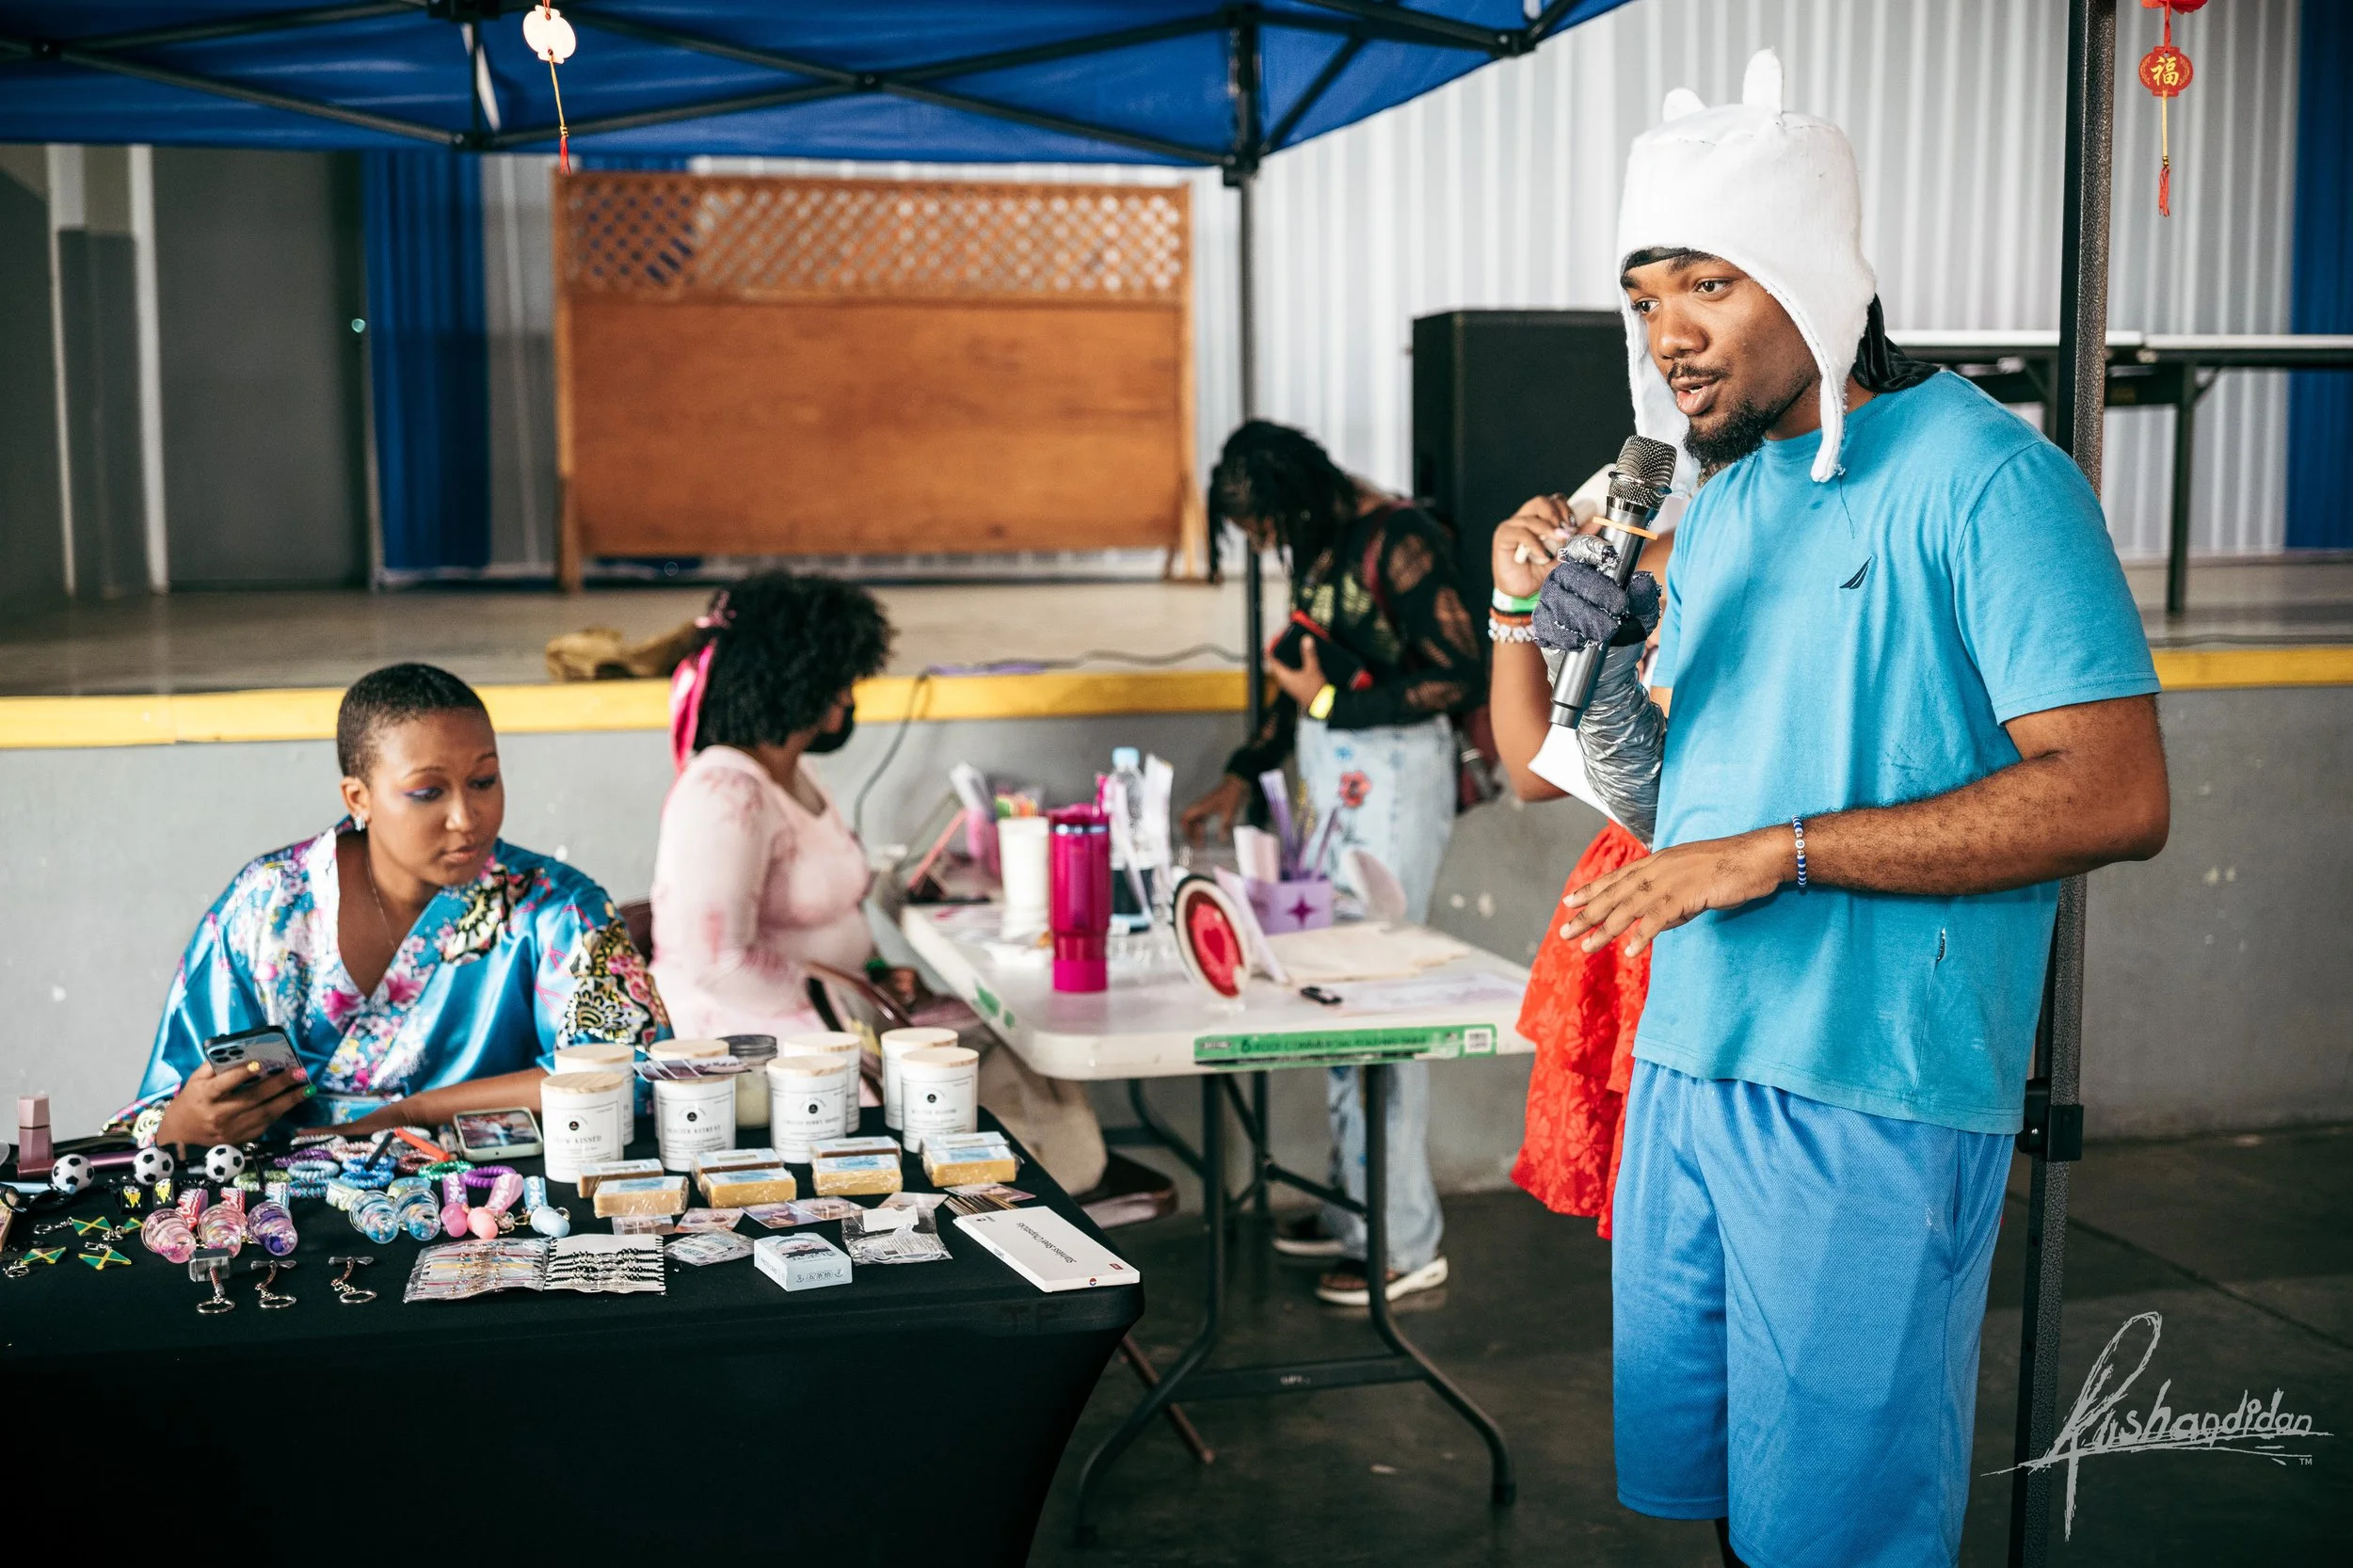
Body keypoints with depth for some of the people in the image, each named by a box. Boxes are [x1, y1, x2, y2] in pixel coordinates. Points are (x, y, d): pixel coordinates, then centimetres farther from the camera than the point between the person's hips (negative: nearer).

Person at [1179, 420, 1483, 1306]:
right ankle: (1354, 1208, 20)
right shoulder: (1320, 548, 13)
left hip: (1393, 780, -8)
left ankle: (1405, 1242, 0)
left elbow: (1458, 675, -16)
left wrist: (1330, 703, -16)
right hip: (1332, 782, 9)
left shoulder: (1395, 540, -13)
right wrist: (1243, 777, 20)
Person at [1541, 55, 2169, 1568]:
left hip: (1870, 1103, -7)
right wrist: (1603, 662, -4)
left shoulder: (1984, 476, -10)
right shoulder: (1724, 505, 14)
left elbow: (2116, 795, -19)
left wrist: (1785, 852, -20)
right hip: (1687, 1069, 7)